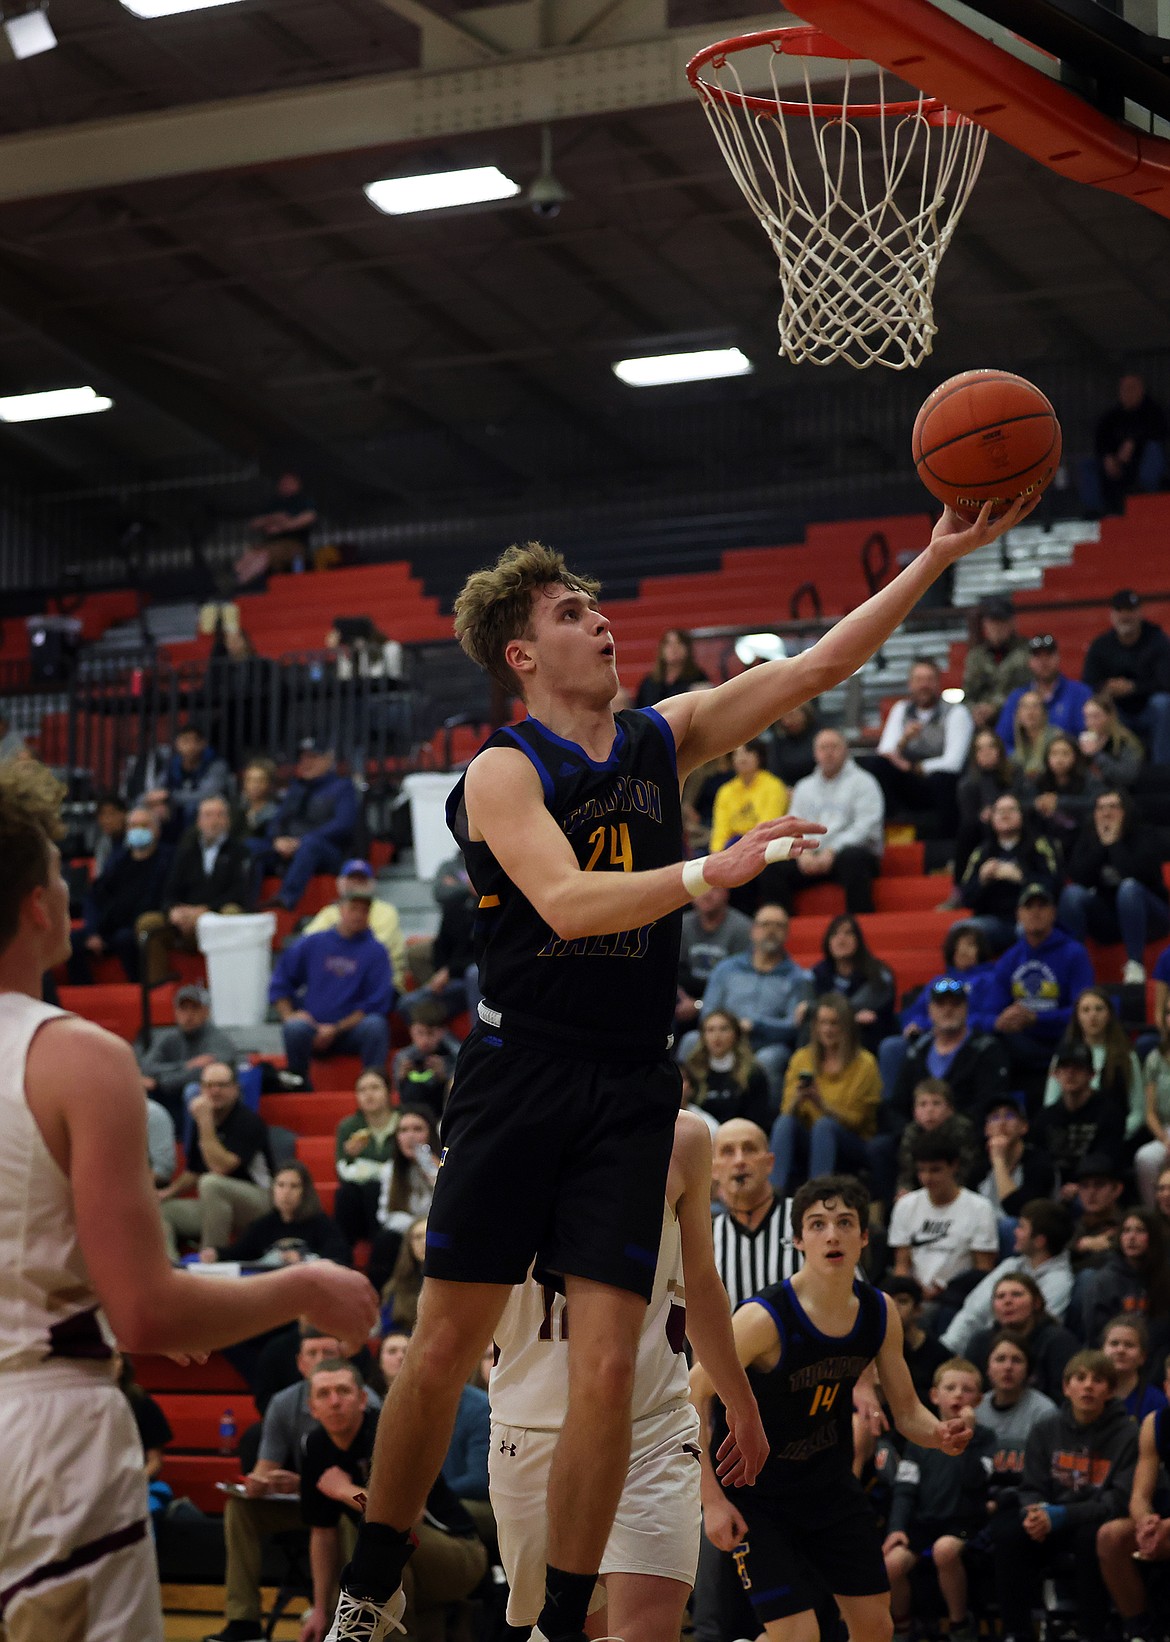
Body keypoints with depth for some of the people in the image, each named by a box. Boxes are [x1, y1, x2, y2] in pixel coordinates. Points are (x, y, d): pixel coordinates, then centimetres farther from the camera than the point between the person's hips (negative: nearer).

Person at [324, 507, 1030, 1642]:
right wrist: (714, 872, -34)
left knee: (605, 1373, -5)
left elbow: (819, 666, 7)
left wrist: (936, 558, -1)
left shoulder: (664, 738, 9)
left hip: (630, 1091, 4)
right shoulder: (502, 773, -7)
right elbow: (566, 904, -23)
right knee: (444, 1351, 0)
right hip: (519, 1077, -3)